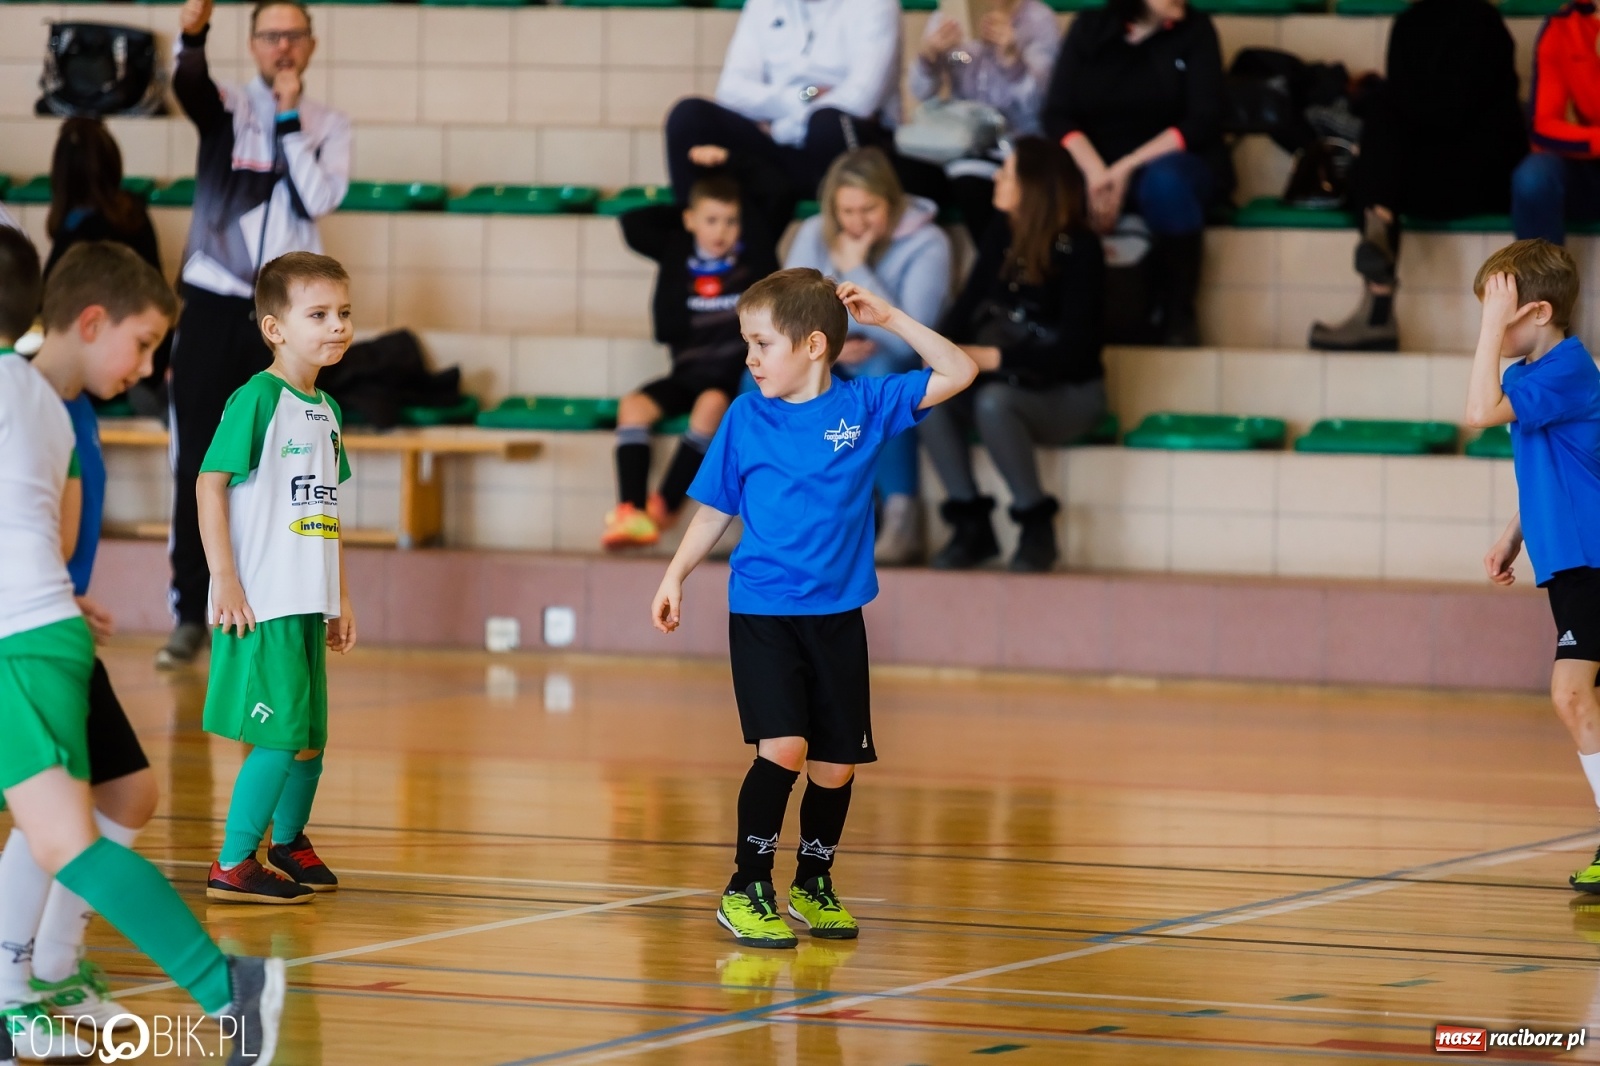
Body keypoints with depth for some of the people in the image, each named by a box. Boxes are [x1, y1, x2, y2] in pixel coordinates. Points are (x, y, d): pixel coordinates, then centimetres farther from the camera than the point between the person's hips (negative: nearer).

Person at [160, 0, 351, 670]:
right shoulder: (227, 107, 2)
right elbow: (189, 86, -23)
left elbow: (320, 199, -9)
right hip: (213, 306, -1)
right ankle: (191, 616, 3)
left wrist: (290, 121, -10)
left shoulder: (329, 127, 7)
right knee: (196, 467, -2)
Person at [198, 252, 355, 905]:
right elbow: (211, 484, -14)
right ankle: (232, 868, -2)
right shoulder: (257, 399, -12)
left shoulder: (327, 411, 14)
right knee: (280, 736, -10)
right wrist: (225, 580, -18)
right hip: (261, 604, -8)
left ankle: (288, 843, 33)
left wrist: (341, 598, 21)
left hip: (308, 603, 8)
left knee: (310, 739, 14)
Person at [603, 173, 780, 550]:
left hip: (738, 372, -4)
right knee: (633, 405, -22)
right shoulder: (676, 250, 11)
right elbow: (633, 224, 18)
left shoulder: (754, 252, 3)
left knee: (712, 402, -36)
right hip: (689, 372, 4)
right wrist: (684, 218, 15)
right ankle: (630, 512, -33)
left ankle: (664, 507, -30)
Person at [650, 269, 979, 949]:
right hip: (761, 613, -2)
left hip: (837, 615, 2)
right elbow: (715, 510, 9)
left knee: (836, 765, 6)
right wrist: (676, 575, 0)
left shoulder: (865, 405, 0)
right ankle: (746, 890, -5)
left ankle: (814, 884, 27)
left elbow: (957, 374, 1)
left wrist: (890, 320, -5)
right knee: (783, 748, -17)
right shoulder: (746, 418, 0)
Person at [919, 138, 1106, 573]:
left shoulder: (1079, 249, -15)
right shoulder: (1002, 236, 3)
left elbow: (1075, 349, -18)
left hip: (1069, 396, -6)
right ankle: (971, 525, -16)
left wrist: (994, 358, -25)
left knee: (994, 402, -37)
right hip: (1006, 381, 6)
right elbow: (967, 307, 5)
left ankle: (1036, 527, -19)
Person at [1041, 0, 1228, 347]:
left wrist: (1127, 168, -17)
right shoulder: (1089, 29, 6)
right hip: (1094, 162, 1)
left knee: (1163, 182, -38)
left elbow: (1202, 122, -6)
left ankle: (1178, 316, -23)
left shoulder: (1195, 30, 2)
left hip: (1171, 162, -1)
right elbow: (1057, 116, -1)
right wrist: (1096, 172, -20)